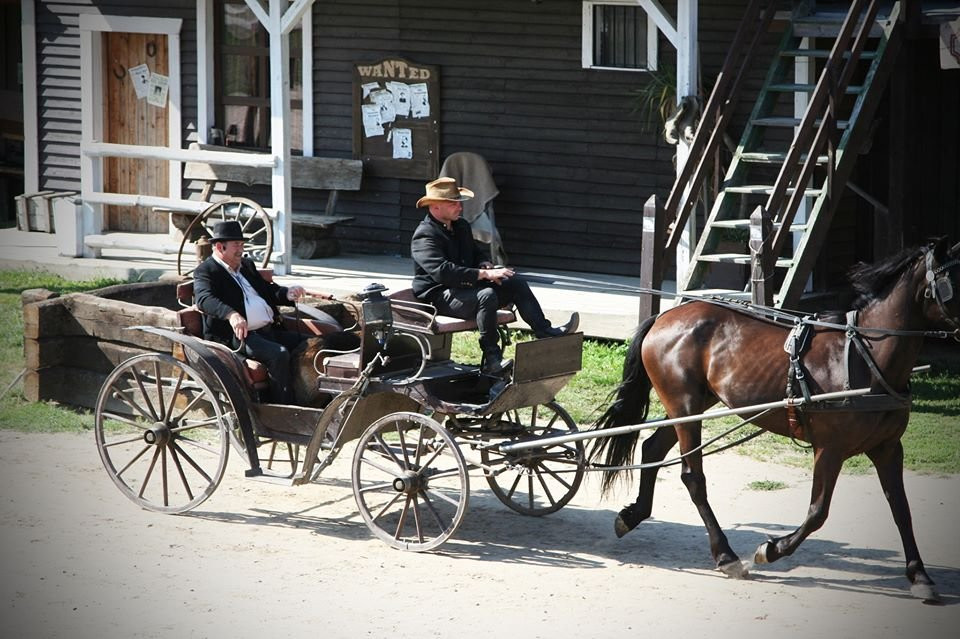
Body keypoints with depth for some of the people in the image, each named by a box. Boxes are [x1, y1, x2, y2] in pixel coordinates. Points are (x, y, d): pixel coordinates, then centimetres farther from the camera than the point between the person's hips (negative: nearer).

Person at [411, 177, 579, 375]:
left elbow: (475, 254, 29)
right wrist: (484, 274, -30)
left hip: (466, 287, 10)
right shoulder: (424, 236, -15)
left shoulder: (461, 227, 16)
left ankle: (545, 331, -7)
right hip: (439, 296, -9)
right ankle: (492, 360, -36)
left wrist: (486, 266, 2)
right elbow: (442, 271, -28)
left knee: (517, 284, -2)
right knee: (487, 295, -35)